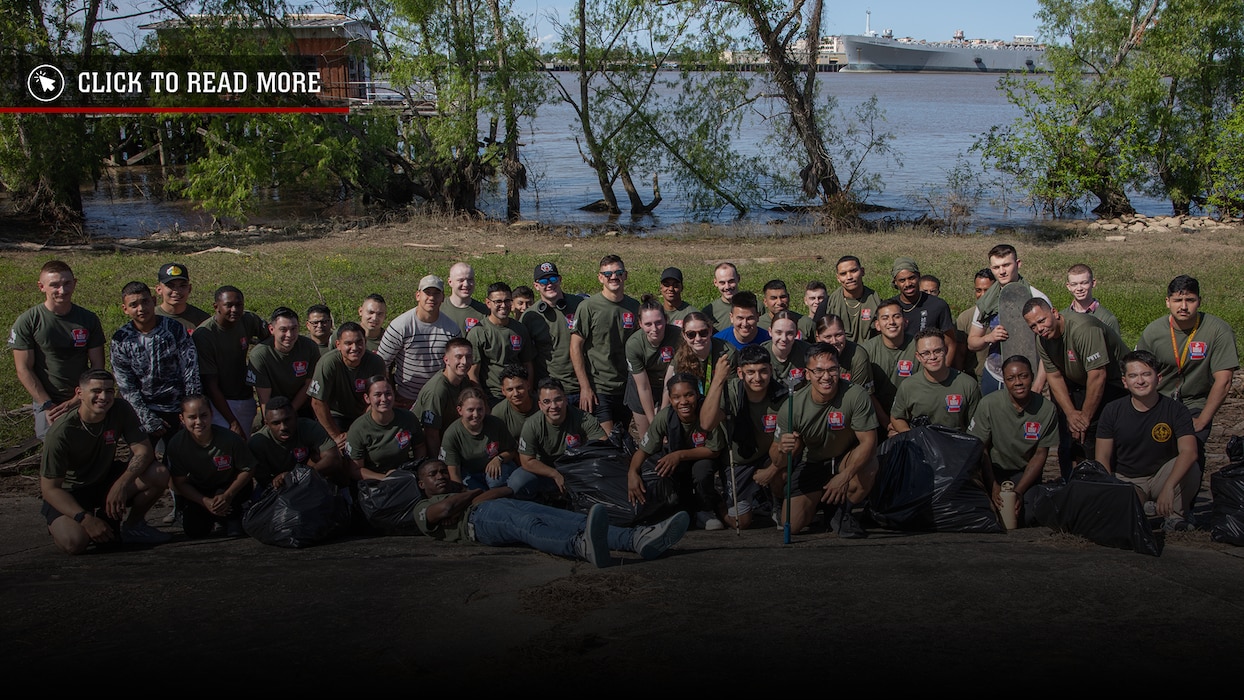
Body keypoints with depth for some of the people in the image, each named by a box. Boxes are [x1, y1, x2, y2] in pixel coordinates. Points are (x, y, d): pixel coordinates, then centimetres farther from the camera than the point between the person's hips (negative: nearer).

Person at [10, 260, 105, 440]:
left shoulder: (88, 319, 4)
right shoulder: (27, 322, -4)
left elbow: (97, 365, 5)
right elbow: (24, 370, -4)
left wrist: (76, 401, -6)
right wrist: (47, 405, -11)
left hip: (83, 402, 2)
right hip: (47, 402, -2)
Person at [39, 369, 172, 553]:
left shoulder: (120, 410, -14)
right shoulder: (60, 433, -25)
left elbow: (144, 450, -15)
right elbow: (50, 488, -22)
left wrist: (121, 484, -33)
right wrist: (86, 519, -33)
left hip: (106, 480, 4)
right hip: (70, 493, -4)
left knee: (160, 475, -22)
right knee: (74, 543, -32)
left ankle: (133, 525, 5)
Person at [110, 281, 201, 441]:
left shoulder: (174, 329, -4)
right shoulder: (120, 339, -2)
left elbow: (191, 373, -6)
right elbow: (126, 386, -3)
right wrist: (148, 418, -10)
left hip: (178, 410, 0)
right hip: (144, 411, 0)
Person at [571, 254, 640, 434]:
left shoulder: (634, 307, 7)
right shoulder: (588, 307, -7)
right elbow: (576, 347, -7)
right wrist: (585, 387, -12)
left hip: (626, 389, 5)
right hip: (597, 389, -5)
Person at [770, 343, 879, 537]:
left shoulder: (856, 396, -25)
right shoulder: (793, 406, -20)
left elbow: (868, 441, -25)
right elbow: (777, 461, -14)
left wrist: (844, 477, -37)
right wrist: (782, 450, -40)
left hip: (846, 459, -1)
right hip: (811, 464, 1)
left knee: (869, 464, -36)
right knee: (792, 524, -13)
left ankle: (842, 514, -7)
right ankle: (820, 500, 25)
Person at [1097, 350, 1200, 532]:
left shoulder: (1176, 410, -11)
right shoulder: (1112, 411, -5)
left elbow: (1189, 453, -26)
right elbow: (1102, 458, -5)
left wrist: (1168, 487, -42)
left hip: (1162, 476, 0)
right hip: (1127, 481, 0)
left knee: (1190, 468, -31)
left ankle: (1175, 515, -8)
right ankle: (1143, 508, 2)